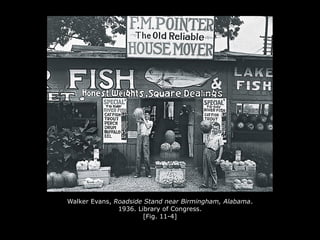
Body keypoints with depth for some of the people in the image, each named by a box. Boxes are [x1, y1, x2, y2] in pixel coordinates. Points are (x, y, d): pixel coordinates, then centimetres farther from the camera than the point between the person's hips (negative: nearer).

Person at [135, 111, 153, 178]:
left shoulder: (150, 122, 17)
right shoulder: (140, 122, 23)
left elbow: (148, 126, -6)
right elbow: (138, 130, 10)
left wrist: (144, 119, 1)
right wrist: (139, 123, 3)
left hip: (146, 137, -2)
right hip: (139, 136, 2)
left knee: (146, 156, -7)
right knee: (138, 155, -3)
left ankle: (148, 173, -1)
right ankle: (137, 173, 0)